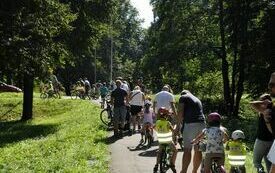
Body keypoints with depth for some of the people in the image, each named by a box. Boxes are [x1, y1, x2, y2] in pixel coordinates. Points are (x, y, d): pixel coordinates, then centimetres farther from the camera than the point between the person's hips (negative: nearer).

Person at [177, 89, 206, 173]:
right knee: (198, 150, 11)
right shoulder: (197, 99, 29)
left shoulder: (183, 97, 8)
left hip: (191, 124, -6)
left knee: (187, 150, -7)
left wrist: (178, 126, -2)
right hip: (202, 124, 6)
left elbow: (180, 113, -4)